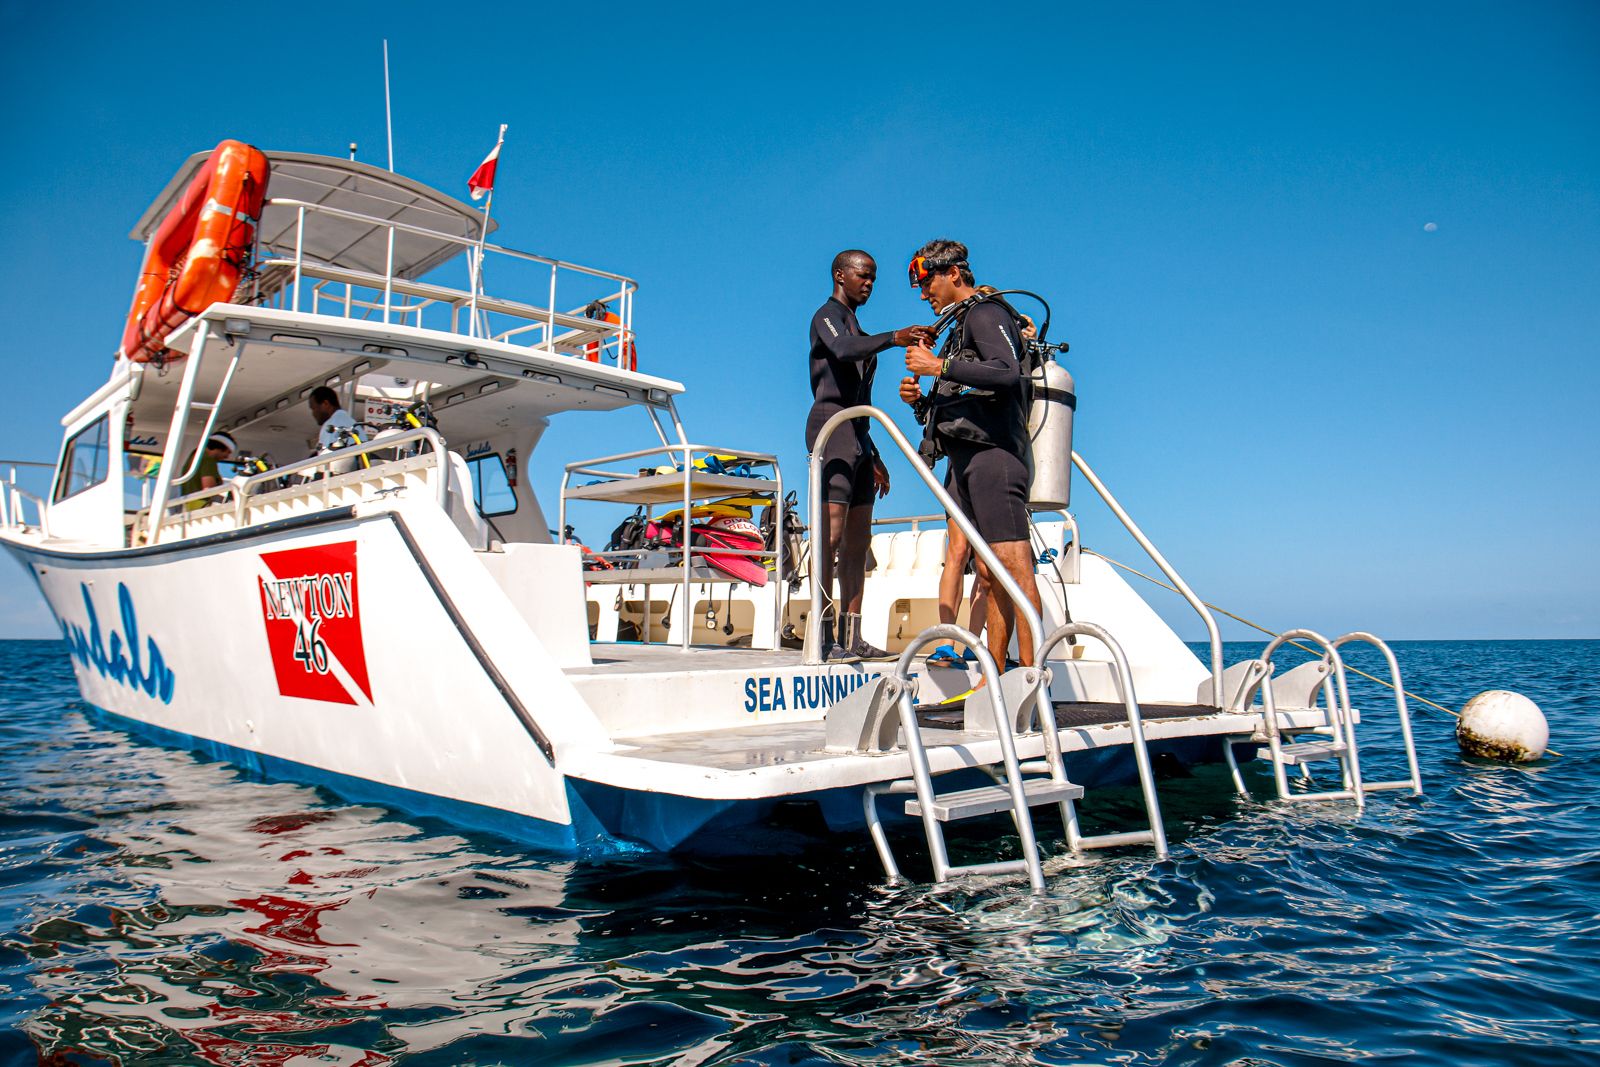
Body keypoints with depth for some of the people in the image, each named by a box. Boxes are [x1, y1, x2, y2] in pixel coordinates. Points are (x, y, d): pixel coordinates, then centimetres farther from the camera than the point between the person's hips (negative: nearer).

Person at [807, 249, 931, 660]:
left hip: (856, 435, 9)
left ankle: (852, 637, 5)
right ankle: (824, 636, -18)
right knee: (831, 533, -16)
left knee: (858, 538, 4)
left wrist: (874, 457, 25)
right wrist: (894, 337, -40)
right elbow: (843, 349, -25)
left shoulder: (855, 327, 28)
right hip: (831, 426, -9)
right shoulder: (827, 315, 1)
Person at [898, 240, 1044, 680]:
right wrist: (920, 399, 8)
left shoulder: (986, 314, 0)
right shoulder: (958, 331, 28)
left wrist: (939, 366, -16)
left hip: (993, 453, -10)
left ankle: (1030, 673, -17)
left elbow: (1007, 372, -20)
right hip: (964, 462, 10)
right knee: (989, 573, 5)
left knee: (1013, 565, -15)